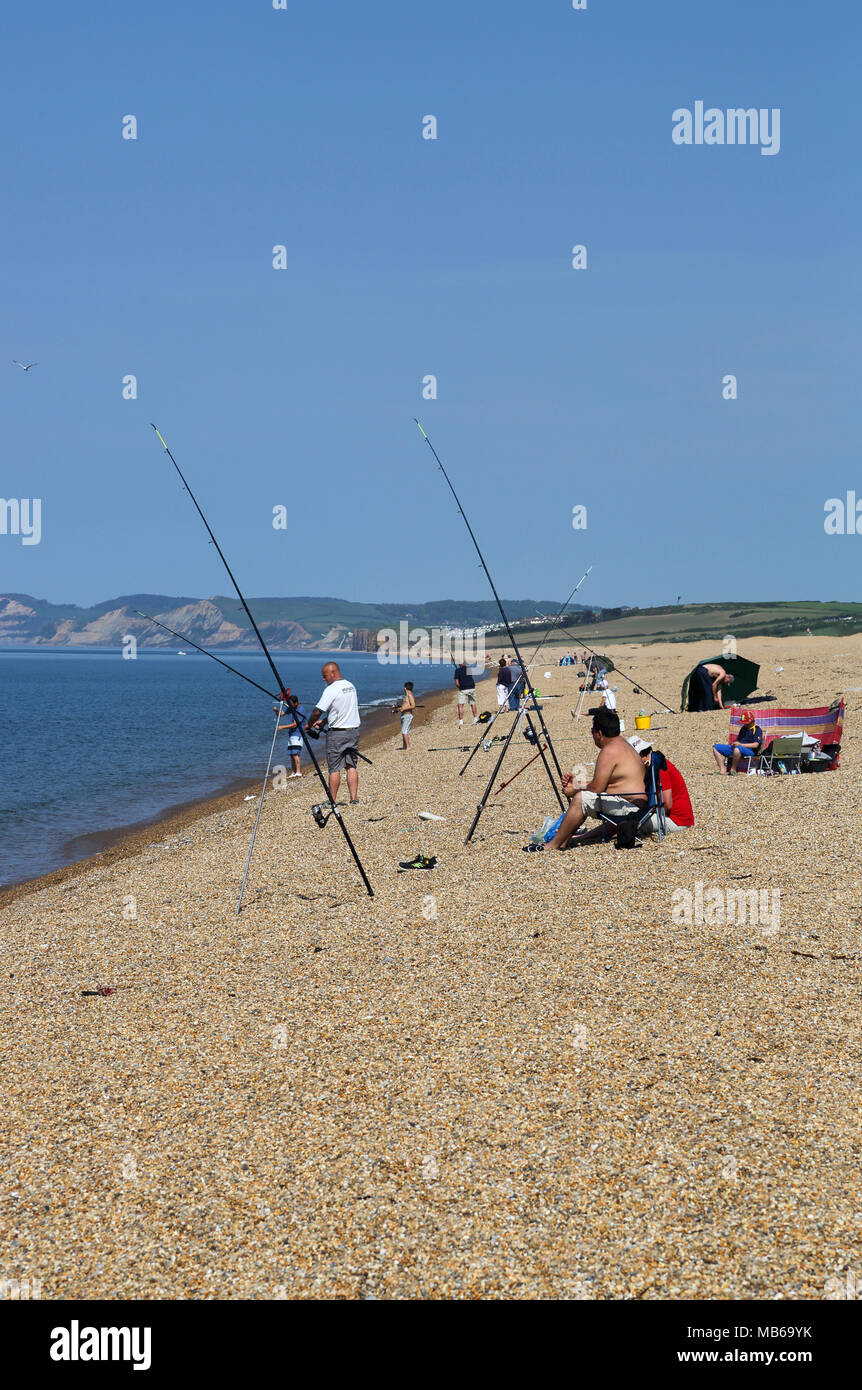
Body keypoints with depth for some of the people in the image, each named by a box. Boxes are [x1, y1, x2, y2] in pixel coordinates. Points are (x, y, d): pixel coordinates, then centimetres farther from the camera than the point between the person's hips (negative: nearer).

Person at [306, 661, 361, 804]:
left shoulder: (331, 690, -15)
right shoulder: (351, 686, 10)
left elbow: (317, 712, -15)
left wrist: (308, 725, 2)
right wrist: (324, 721, 19)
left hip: (337, 733, -7)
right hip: (354, 730, 7)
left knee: (334, 769, 0)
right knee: (351, 766, 10)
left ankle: (333, 801, 5)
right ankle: (354, 799, 6)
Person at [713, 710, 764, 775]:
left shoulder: (757, 730, -2)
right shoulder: (744, 728, 23)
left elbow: (756, 745, -13)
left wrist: (741, 744, -19)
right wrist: (734, 744, 6)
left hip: (750, 751, -9)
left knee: (737, 749, -45)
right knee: (715, 747, -1)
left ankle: (733, 770, -27)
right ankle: (722, 770, -13)